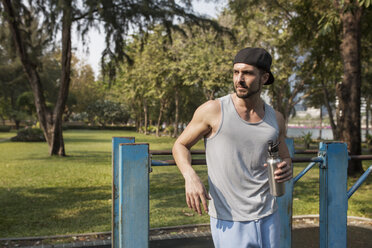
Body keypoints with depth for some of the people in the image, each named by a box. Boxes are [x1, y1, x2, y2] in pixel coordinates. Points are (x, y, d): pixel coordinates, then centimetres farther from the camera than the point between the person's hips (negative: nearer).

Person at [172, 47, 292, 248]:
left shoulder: (275, 119, 5)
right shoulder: (213, 110, -8)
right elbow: (180, 145, 1)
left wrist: (286, 168, -6)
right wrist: (190, 176, -19)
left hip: (268, 218, 5)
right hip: (229, 222, -4)